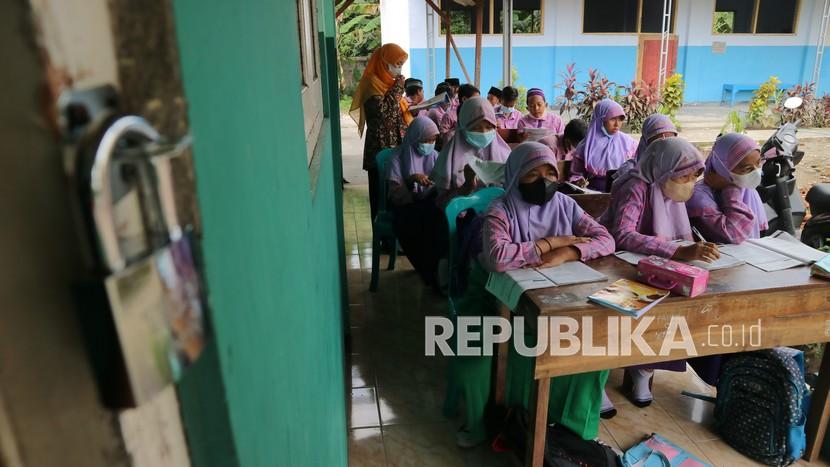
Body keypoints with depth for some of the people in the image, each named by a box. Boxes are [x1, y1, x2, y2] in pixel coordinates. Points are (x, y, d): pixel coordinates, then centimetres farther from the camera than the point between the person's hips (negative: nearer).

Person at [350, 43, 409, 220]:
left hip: (396, 146, 8)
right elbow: (383, 111, -22)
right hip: (380, 148, -8)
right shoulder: (372, 83, -10)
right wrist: (398, 88, -15)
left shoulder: (390, 81, 14)